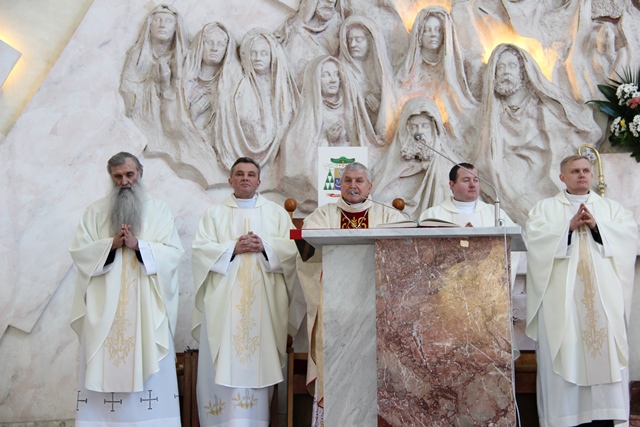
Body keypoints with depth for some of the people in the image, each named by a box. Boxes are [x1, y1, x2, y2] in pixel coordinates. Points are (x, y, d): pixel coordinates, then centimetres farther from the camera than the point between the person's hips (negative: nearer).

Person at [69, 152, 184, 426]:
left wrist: (138, 245, -15)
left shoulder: (159, 210, 8)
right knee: (105, 366, -1)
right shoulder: (95, 211, 11)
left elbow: (173, 252, -3)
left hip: (147, 306, -1)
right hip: (105, 306, 1)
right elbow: (78, 251, 2)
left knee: (148, 364, -2)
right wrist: (111, 244, -13)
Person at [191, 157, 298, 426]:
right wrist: (233, 248, -12)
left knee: (259, 360, 0)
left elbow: (293, 247, 3)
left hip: (264, 299, 1)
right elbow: (200, 249, 0)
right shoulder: (215, 213, 11)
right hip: (224, 298, 0)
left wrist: (265, 246, -12)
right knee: (224, 362, -3)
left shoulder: (277, 213, 13)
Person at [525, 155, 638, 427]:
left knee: (605, 353, -3)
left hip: (603, 295, 2)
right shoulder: (545, 207, 12)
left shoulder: (611, 207, 19)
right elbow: (534, 236, -5)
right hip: (561, 297, -2)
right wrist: (569, 225, -13)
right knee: (564, 355, -4)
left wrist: (596, 225, -10)